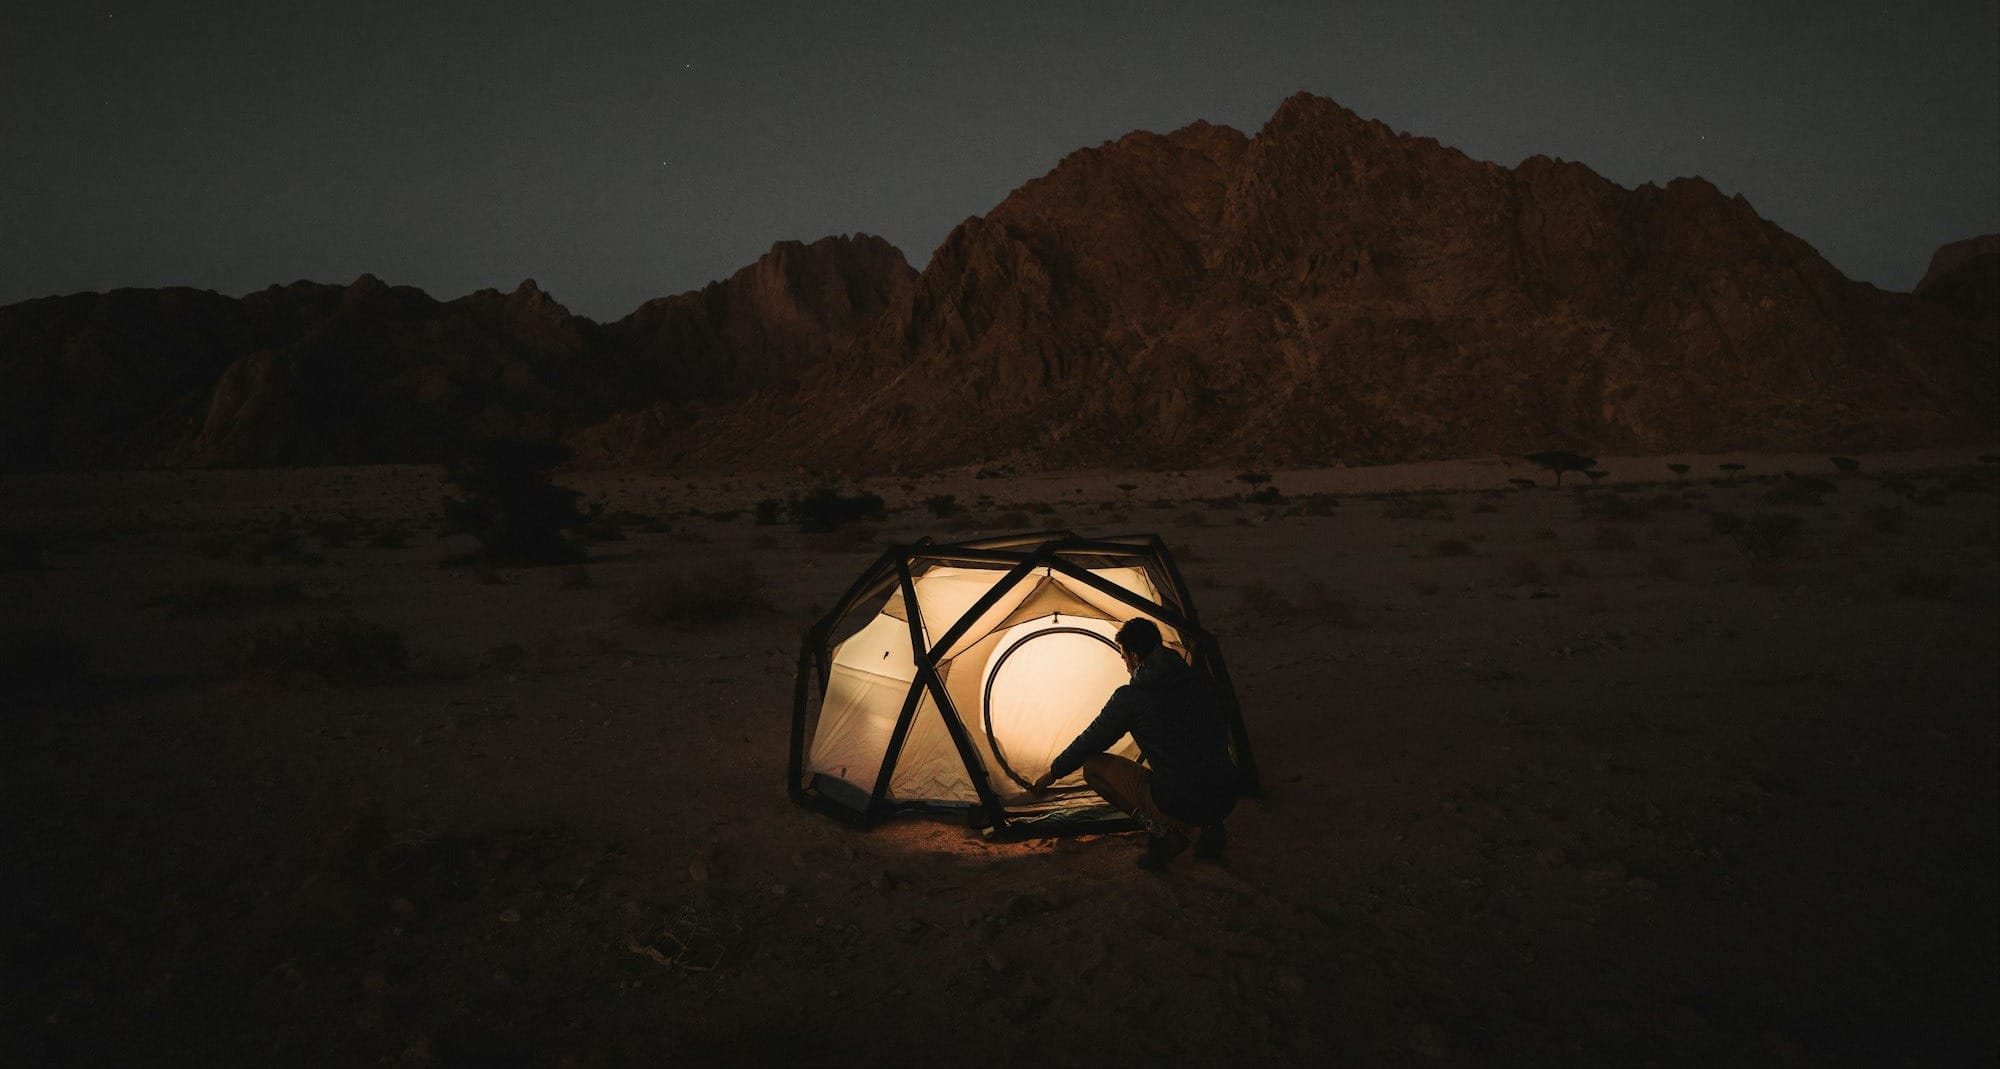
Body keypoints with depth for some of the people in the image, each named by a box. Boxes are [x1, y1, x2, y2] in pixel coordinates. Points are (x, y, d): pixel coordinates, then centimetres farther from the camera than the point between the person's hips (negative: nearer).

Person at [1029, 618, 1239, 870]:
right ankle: (1211, 828, 17)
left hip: (1179, 806, -6)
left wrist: (1053, 773, 28)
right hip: (1227, 799, 6)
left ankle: (1160, 830, 0)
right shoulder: (1201, 684, 11)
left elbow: (1090, 741, 10)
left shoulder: (1130, 698, -3)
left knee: (1094, 766, 9)